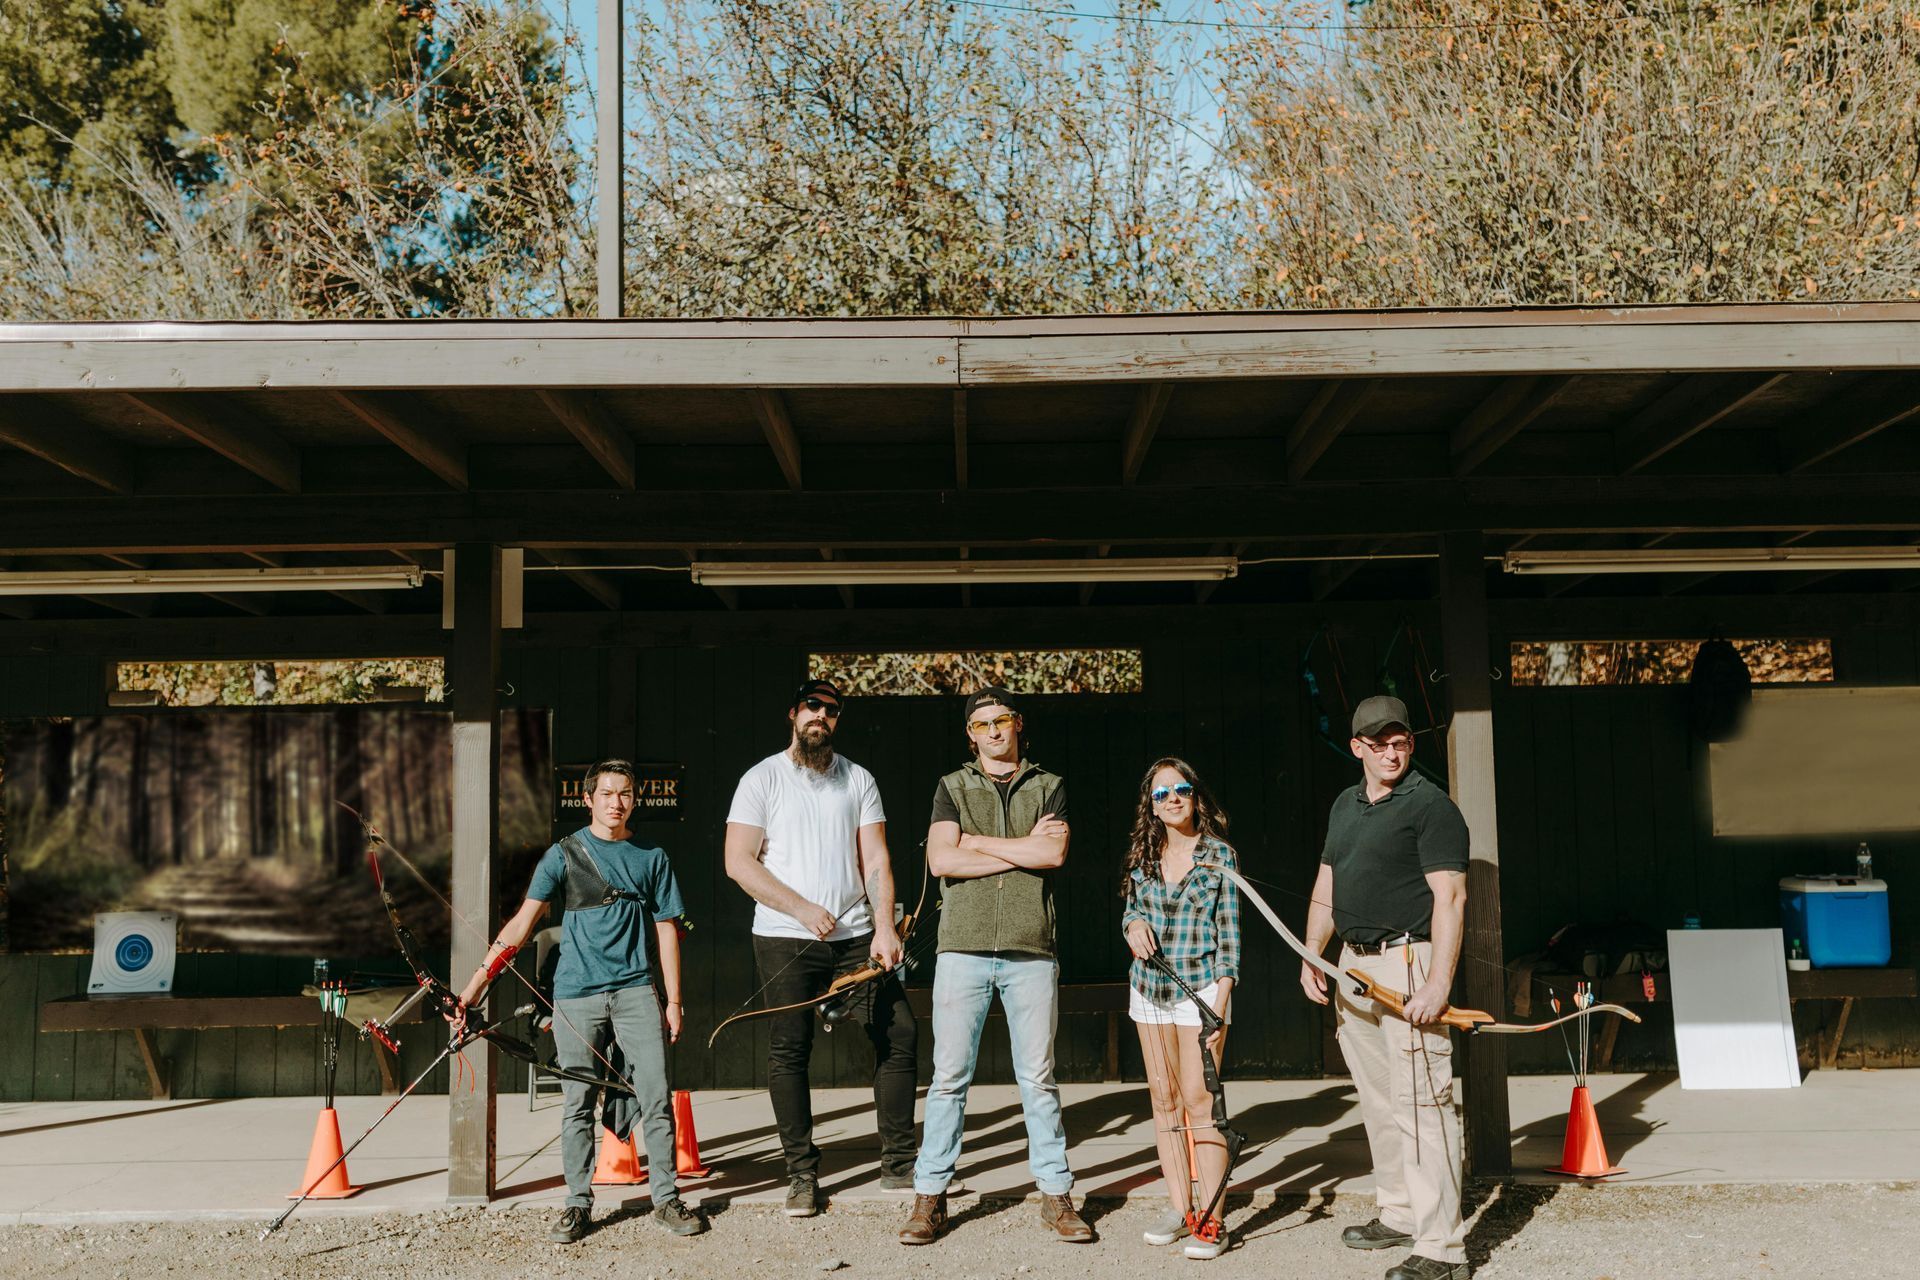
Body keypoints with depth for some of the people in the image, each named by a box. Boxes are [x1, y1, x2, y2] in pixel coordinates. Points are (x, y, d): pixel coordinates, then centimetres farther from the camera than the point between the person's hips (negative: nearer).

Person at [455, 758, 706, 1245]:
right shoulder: (564, 854, 3)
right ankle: (578, 1203, 15)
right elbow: (522, 922, -1)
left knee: (656, 1098, -3)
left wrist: (673, 999, 6)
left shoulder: (651, 857, 9)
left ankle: (666, 1198, 9)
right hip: (576, 993, -1)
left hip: (636, 989, 1)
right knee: (577, 1104, 4)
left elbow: (666, 929, 11)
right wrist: (475, 981, -9)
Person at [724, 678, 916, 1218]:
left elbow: (876, 859, 5)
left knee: (899, 1034, -1)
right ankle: (802, 1175, 10)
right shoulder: (762, 779, 1)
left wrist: (884, 927, -9)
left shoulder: (858, 779, 11)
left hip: (855, 937, 3)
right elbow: (739, 861, -5)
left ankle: (898, 1163, 10)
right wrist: (802, 910, -12)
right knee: (789, 1051, -1)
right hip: (784, 940, -3)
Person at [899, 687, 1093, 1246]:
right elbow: (941, 860, -5)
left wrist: (977, 842, -4)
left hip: (1031, 953, 0)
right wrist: (1024, 849, -5)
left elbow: (1055, 854, -6)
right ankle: (929, 1196, 8)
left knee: (1038, 1077, 5)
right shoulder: (953, 787, 11)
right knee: (949, 1076, 0)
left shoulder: (1049, 787, 12)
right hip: (963, 949, 0)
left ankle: (1055, 1195, 12)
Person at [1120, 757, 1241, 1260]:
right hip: (1150, 988, 5)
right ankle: (1179, 1208, 17)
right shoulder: (1143, 855, 7)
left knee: (1198, 1100, -9)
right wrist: (1133, 925, -7)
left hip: (1201, 988, -5)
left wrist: (1221, 1001, -13)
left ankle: (1210, 1219, -3)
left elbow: (1229, 932, -7)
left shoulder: (1219, 855, -5)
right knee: (1163, 1098, 8)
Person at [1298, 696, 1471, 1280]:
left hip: (1408, 960, -8)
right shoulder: (1345, 805, 16)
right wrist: (1311, 955, 12)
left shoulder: (1430, 805, -9)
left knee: (1420, 1104, -10)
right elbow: (1326, 888, 22)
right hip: (1354, 963, 8)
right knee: (1377, 1100, 15)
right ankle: (1399, 1216, 28)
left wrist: (1437, 983, -23)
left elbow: (1450, 898, -16)